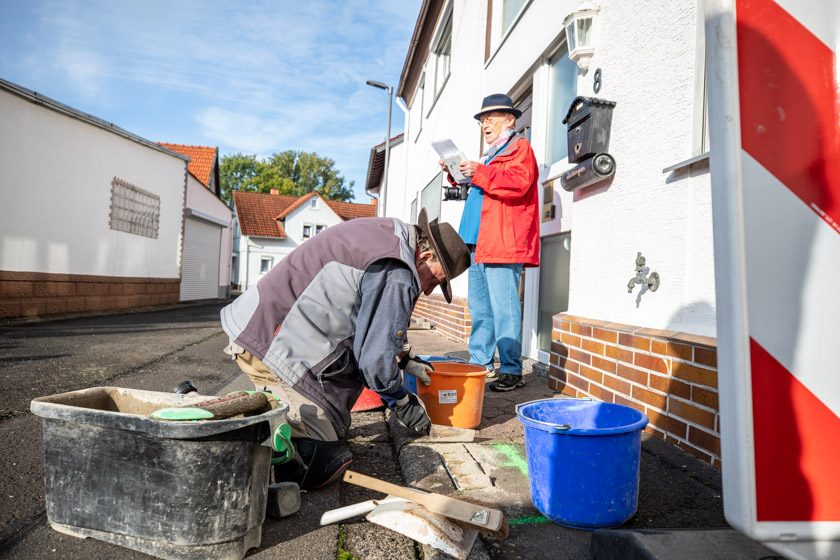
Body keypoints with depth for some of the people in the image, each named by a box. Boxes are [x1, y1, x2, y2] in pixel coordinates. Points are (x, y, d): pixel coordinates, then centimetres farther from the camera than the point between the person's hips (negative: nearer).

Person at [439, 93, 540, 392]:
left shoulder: (519, 147, 1)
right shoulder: (491, 154, 28)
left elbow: (518, 182, -17)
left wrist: (479, 172, -20)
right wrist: (457, 173, 22)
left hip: (503, 243, -10)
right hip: (479, 243, 10)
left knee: (503, 308, -11)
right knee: (479, 308, 12)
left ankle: (511, 370, -5)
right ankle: (480, 364, 20)